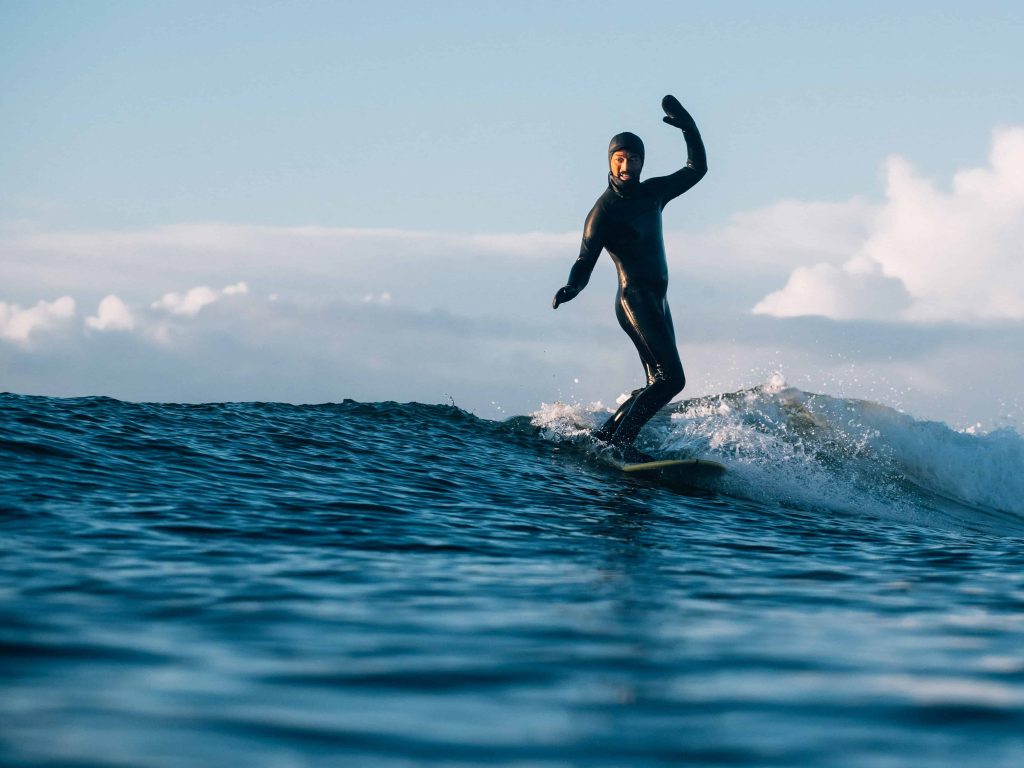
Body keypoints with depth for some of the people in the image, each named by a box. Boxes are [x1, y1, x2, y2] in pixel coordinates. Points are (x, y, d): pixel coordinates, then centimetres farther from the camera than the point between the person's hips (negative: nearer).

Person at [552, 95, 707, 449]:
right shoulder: (604, 210, -9)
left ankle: (607, 432, 13)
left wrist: (688, 127, 9)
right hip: (634, 298, -8)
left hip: (657, 300, 8)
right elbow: (585, 262, -15)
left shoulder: (653, 192, 11)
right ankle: (617, 444, -19)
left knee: (658, 384, 7)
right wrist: (571, 288, -35)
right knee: (671, 378, -19)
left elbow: (697, 169, 21)